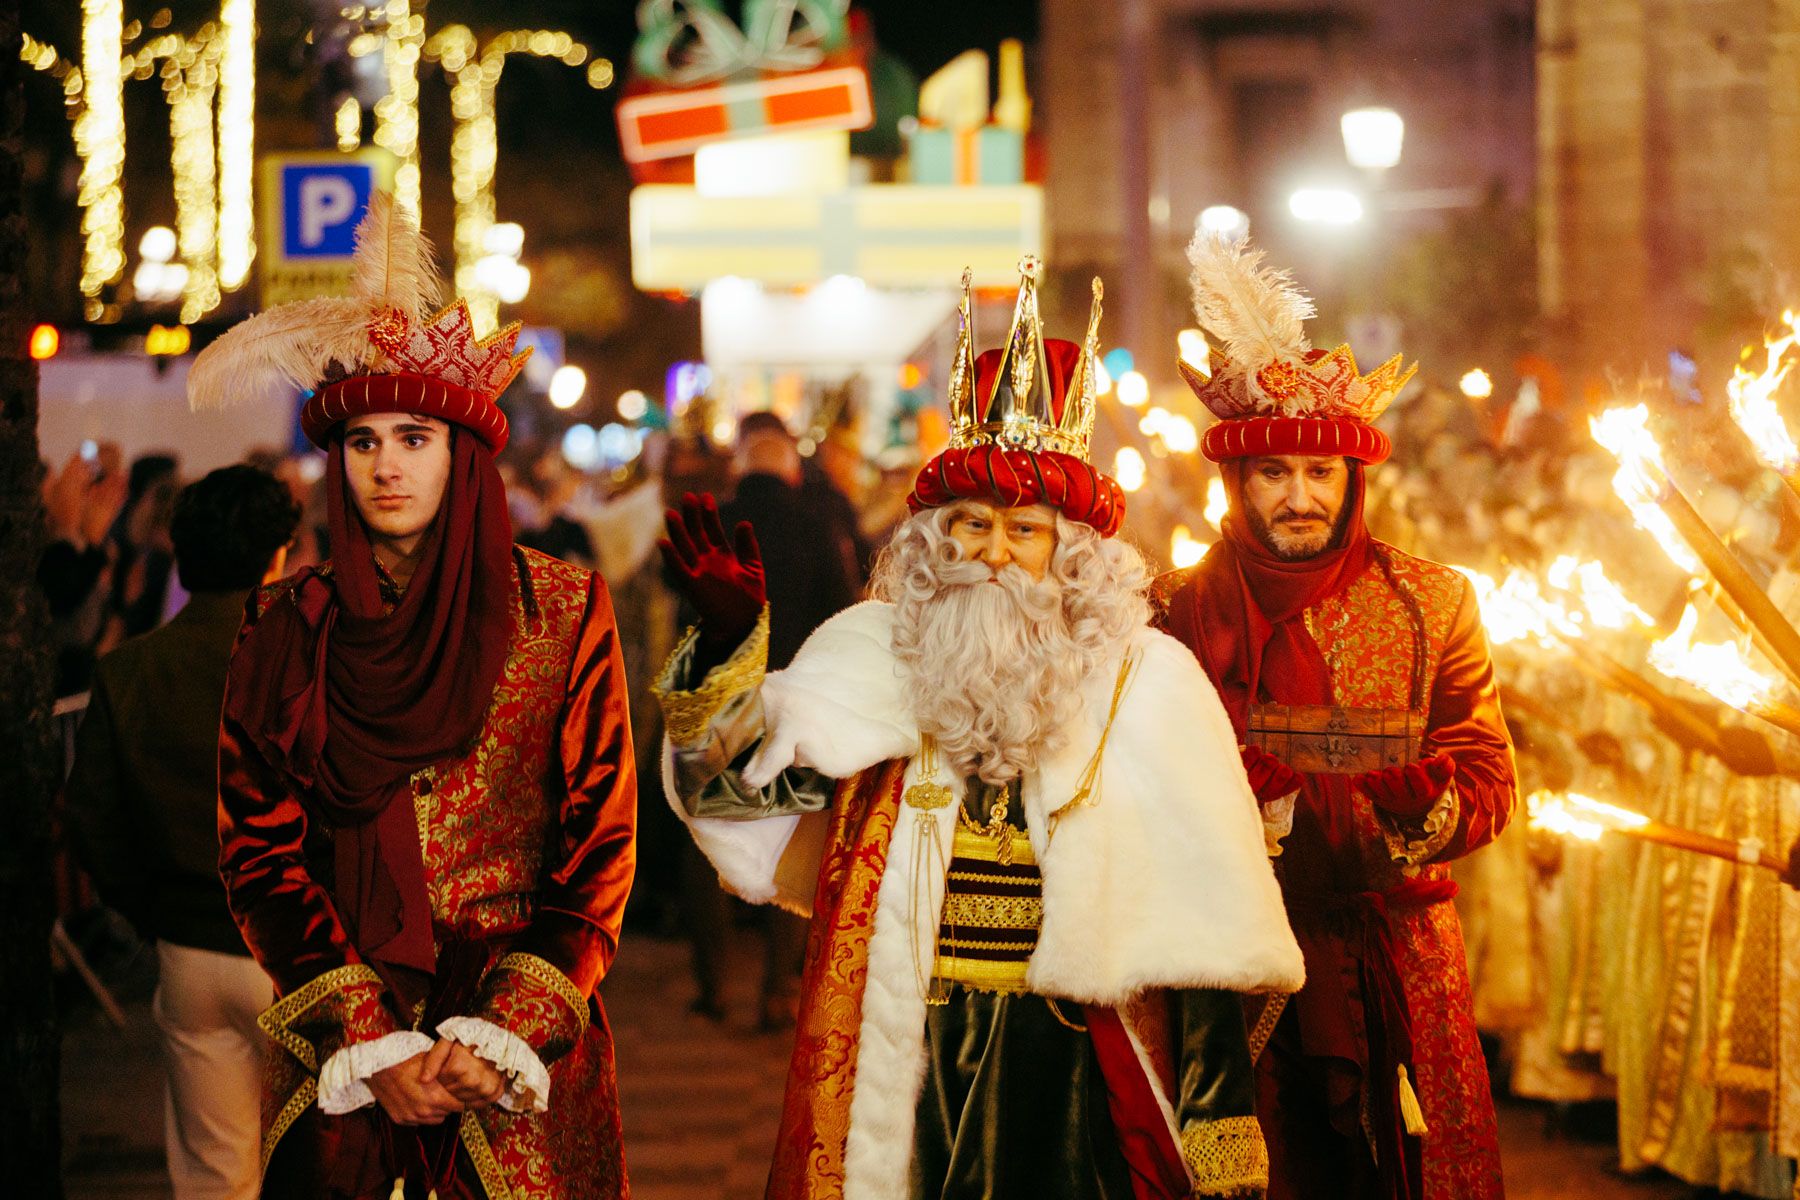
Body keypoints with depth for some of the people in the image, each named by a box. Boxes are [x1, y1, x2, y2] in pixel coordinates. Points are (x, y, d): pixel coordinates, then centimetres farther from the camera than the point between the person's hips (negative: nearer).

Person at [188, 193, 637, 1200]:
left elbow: (600, 846, -4)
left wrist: (504, 1037, -15)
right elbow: (259, 851, -2)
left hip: (530, 1051, -1)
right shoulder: (288, 628, 1)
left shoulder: (564, 614, -2)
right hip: (335, 1037, 1)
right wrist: (371, 1043, -13)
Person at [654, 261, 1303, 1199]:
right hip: (901, 1064, 1)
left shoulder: (1144, 684, -1)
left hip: (1071, 1068, -1)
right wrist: (726, 644, -17)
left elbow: (1200, 933, -1)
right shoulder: (874, 657, 4)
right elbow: (739, 804, -5)